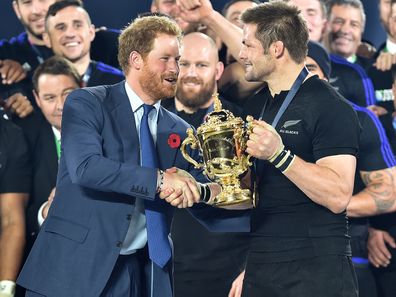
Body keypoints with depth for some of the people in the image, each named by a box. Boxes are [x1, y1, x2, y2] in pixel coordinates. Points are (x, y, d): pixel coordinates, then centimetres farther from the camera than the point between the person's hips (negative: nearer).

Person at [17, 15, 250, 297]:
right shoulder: (87, 104, -2)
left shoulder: (179, 133, 11)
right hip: (77, 266, -5)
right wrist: (158, 180, -23)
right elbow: (85, 167, -19)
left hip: (144, 274, 5)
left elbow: (206, 209, 11)